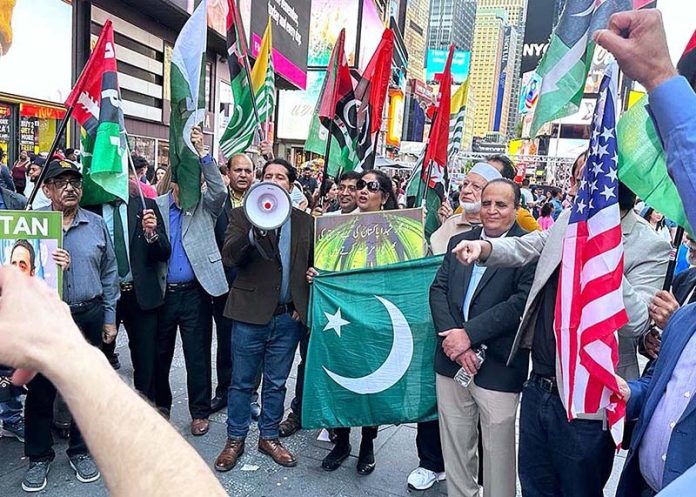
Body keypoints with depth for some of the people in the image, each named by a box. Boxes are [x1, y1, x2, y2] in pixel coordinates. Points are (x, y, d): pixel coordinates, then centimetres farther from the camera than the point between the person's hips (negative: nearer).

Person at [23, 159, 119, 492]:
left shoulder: (96, 224, 5)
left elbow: (109, 273, 8)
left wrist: (109, 318, 7)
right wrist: (48, 266, -19)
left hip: (89, 317, 2)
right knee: (40, 388, 9)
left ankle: (81, 451, 30)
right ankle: (39, 457, 28)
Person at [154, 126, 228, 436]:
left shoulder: (205, 205, 3)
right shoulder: (156, 206, 5)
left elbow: (219, 189, -18)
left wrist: (202, 153, -23)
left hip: (195, 292, -2)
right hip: (162, 292, 2)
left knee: (198, 356, 6)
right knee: (160, 353, 15)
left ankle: (200, 411, 21)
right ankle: (161, 404, 35)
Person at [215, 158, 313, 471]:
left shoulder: (305, 222, 7)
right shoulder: (242, 216, 0)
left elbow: (313, 265, 13)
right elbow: (229, 257, -14)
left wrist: (304, 305, 2)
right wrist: (255, 233, -31)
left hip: (289, 317, 2)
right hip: (251, 315, -2)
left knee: (276, 383, 15)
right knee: (242, 382, 11)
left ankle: (269, 436, 33)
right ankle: (235, 439, 29)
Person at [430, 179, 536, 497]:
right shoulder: (458, 242, 10)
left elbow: (523, 301, -17)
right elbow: (438, 290, 3)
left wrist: (468, 334, -18)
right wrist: (453, 338, -11)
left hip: (498, 368, -5)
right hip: (451, 363, 5)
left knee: (497, 453, 9)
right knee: (454, 448, 17)